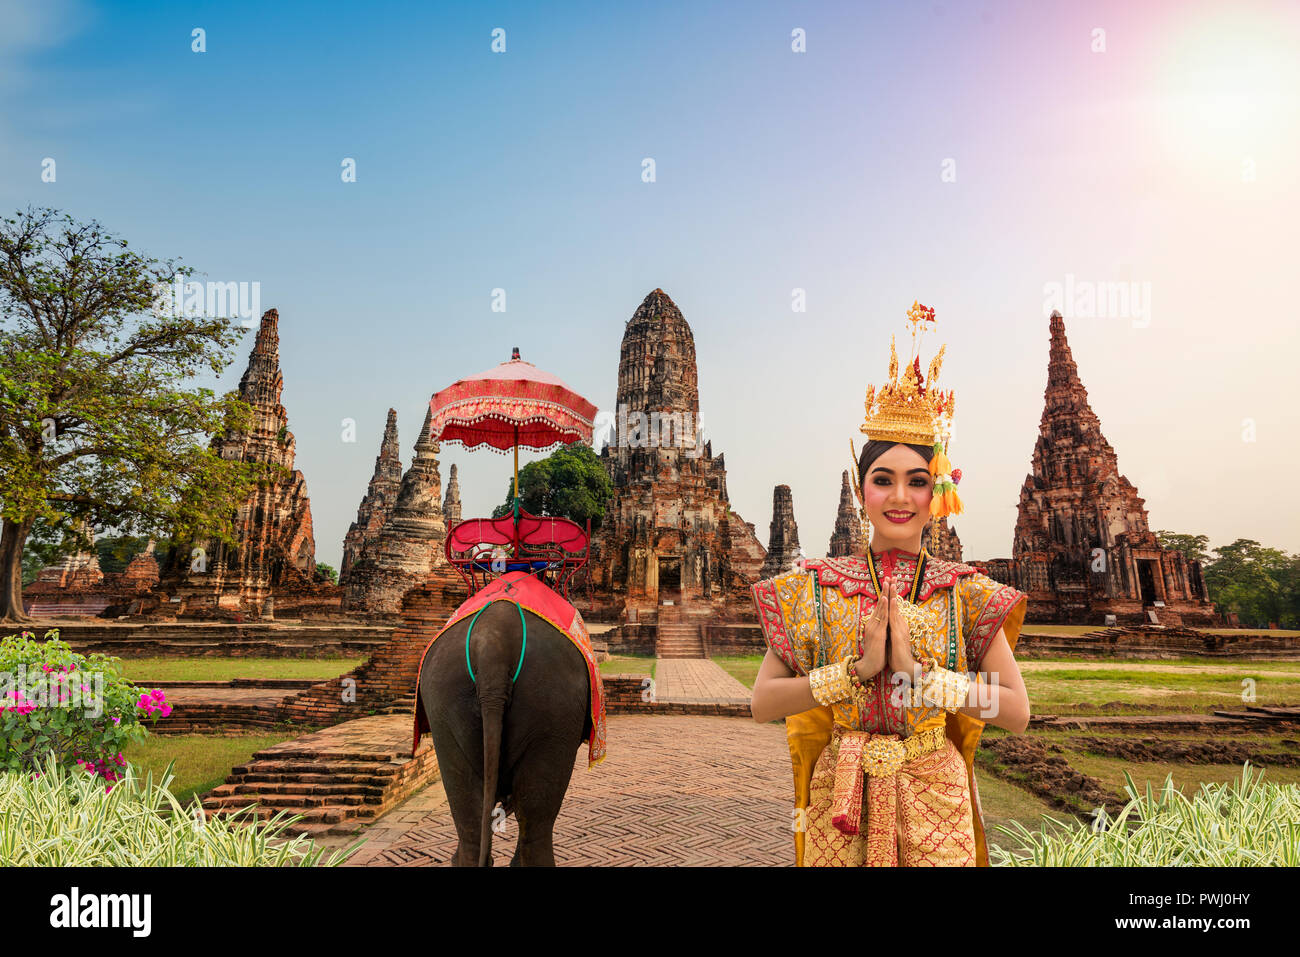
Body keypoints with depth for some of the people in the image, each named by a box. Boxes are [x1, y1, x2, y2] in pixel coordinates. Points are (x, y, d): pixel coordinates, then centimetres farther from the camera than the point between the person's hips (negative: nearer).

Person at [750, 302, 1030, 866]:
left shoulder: (967, 594, -3)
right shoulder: (815, 587, -5)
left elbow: (1017, 712, -8)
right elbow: (762, 704, -9)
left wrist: (917, 671, -19)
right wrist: (859, 668, -18)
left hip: (935, 798, 1)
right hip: (840, 799, 0)